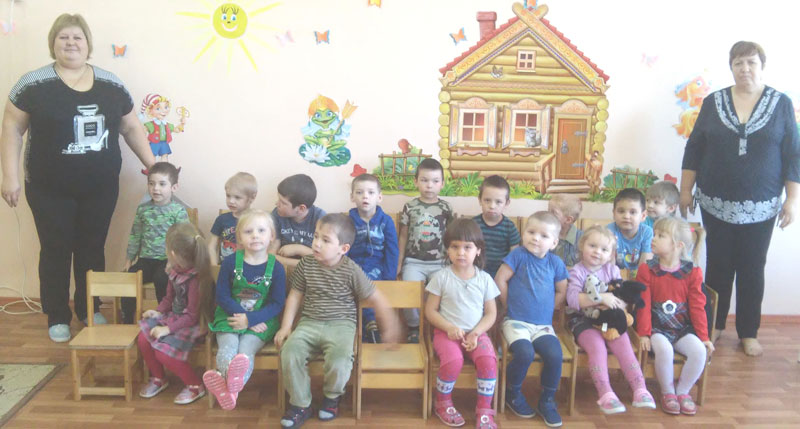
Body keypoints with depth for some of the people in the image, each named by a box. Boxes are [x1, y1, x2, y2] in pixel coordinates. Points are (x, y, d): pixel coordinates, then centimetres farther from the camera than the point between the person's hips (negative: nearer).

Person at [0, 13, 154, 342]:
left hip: (101, 188, 2)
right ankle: (57, 317, 22)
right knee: (56, 251, 8)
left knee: (93, 249, 12)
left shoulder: (111, 85, 4)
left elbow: (131, 127, 10)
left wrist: (152, 166, 7)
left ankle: (89, 309, 29)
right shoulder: (34, 83, -5)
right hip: (51, 190, -2)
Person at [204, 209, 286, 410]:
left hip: (261, 320, -1)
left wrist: (250, 318, -16)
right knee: (227, 347, -28)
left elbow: (277, 303, -4)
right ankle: (233, 382, -54)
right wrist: (240, 315, -13)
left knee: (246, 351, -28)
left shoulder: (276, 267, -3)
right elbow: (222, 296, 0)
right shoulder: (230, 262, -1)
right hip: (230, 316, 1)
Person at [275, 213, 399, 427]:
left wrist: (389, 330, 1)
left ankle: (332, 396, 6)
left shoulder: (352, 271, -11)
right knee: (289, 351, -24)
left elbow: (376, 299, -4)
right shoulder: (306, 264, -1)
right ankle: (300, 404, -2)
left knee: (339, 359, -30)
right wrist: (286, 326, 3)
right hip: (310, 323, 3)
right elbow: (295, 296, 10)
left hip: (341, 324, -3)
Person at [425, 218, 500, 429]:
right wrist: (449, 327, -16)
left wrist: (476, 333, -12)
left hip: (476, 333, 2)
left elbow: (491, 313, 5)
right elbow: (430, 311, -1)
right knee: (453, 361, -30)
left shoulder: (485, 279, 3)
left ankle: (484, 410, -7)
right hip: (447, 332, -2)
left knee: (488, 360, -27)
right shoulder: (441, 277, -3)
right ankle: (442, 403, -1)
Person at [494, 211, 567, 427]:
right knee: (525, 354, -28)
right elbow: (500, 279, -5)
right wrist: (509, 305, 0)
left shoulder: (556, 263, 4)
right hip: (516, 322, -3)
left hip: (544, 325, 3)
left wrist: (547, 308, 6)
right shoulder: (519, 255, -6)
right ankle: (513, 394, 2)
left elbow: (561, 292, 15)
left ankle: (547, 401, 5)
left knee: (555, 355, -21)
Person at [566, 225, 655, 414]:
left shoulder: (612, 270, 12)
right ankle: (605, 394, -30)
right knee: (598, 347, -28)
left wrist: (612, 303, -19)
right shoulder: (577, 272, -2)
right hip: (583, 321, -4)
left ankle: (640, 390, -21)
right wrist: (601, 298, -28)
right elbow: (573, 299, -19)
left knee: (624, 346, -19)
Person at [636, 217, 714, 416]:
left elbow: (697, 307, 3)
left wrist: (703, 336, 1)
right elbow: (644, 305, -4)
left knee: (699, 351, -25)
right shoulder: (646, 270, -2)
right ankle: (667, 393, -7)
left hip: (683, 329, 2)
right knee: (664, 349, -32)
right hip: (657, 329, -2)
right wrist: (644, 333, -10)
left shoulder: (691, 273, 1)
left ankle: (682, 391, -1)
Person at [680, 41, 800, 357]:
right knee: (718, 266, 8)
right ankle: (713, 326, 23)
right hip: (717, 204, 1)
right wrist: (686, 189, 3)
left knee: (752, 269, 8)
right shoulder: (713, 102, 2)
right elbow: (694, 148, 5)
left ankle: (749, 333, 21)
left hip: (760, 206, 0)